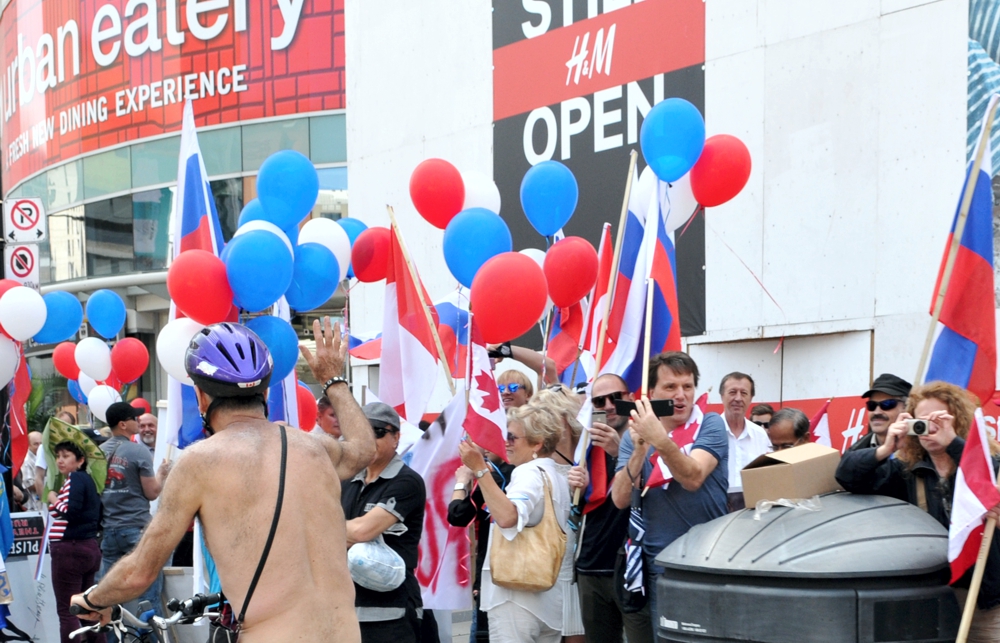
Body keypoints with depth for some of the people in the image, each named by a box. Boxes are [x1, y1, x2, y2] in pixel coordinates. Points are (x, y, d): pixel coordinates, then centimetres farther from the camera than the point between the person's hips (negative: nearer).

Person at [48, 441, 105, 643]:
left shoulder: (75, 479, -10)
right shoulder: (87, 479, 17)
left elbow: (70, 512, -21)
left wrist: (54, 500, -5)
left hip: (70, 549, -10)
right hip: (90, 548, 10)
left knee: (66, 611, -6)